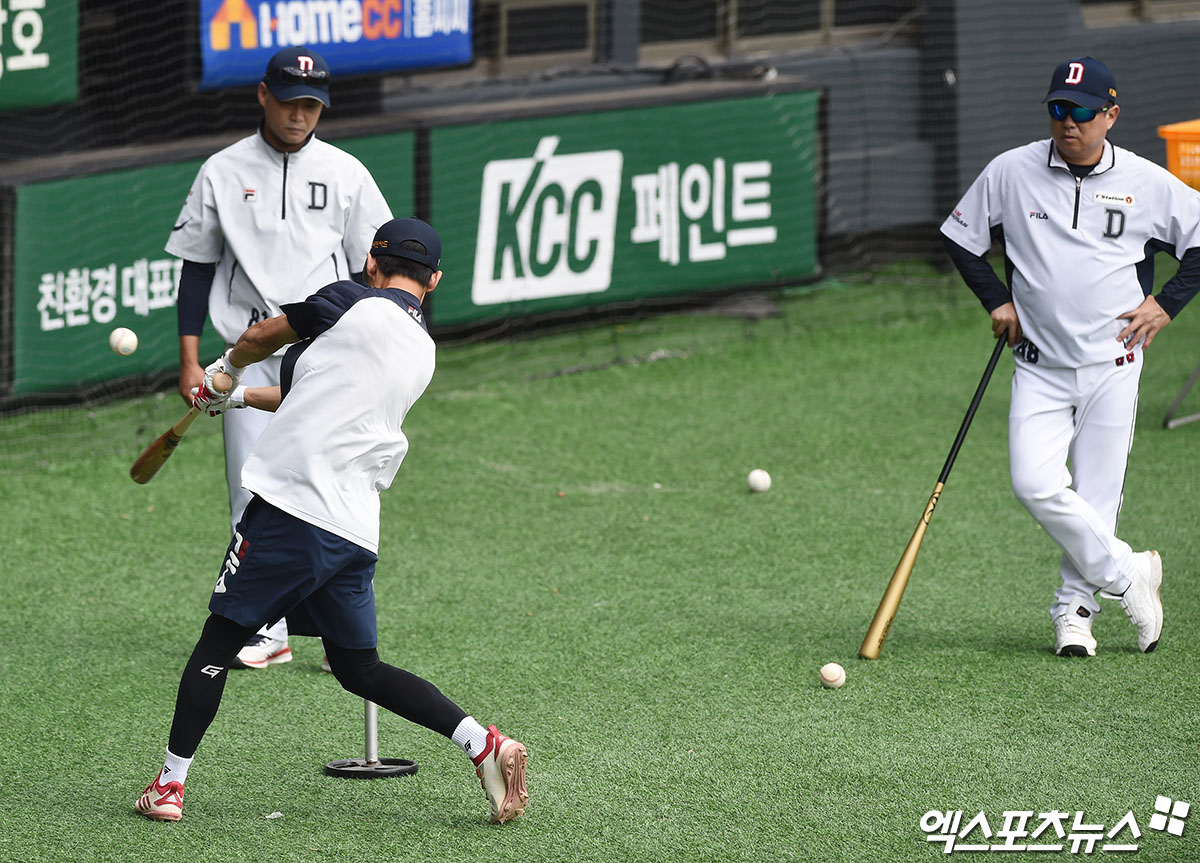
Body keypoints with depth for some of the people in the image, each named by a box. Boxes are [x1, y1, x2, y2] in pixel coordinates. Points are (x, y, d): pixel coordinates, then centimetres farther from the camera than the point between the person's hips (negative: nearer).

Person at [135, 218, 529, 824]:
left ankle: (170, 783, 5)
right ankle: (483, 744, 3)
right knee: (358, 667, 16)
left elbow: (261, 338, 12)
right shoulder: (422, 352, 18)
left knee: (221, 637, 4)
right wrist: (241, 397, 40)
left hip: (292, 507, -6)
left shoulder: (353, 304, -3)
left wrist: (228, 372, 35)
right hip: (356, 532, 6)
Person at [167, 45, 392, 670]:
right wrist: (189, 361, 1)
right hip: (250, 355, 1)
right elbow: (197, 267, 8)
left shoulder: (345, 173, 6)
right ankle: (265, 631, 3)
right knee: (252, 492, -3)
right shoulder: (222, 173, 5)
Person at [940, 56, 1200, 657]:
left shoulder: (1146, 183, -2)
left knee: (1097, 493, 0)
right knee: (1035, 484, -14)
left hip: (1113, 364, -1)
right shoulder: (1011, 172, 0)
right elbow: (961, 237, 12)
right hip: (1039, 367, 1)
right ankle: (1128, 574, 1)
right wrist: (996, 299, 2)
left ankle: (1075, 608, 15)